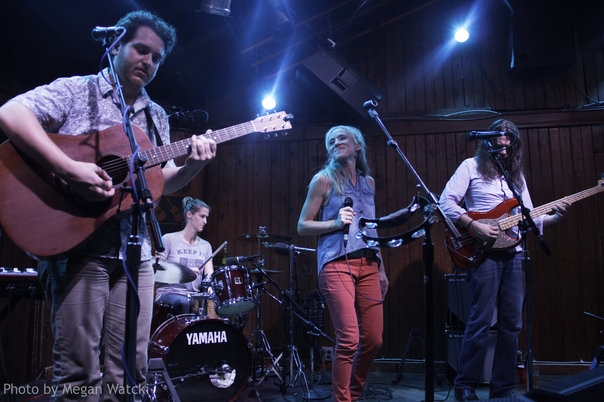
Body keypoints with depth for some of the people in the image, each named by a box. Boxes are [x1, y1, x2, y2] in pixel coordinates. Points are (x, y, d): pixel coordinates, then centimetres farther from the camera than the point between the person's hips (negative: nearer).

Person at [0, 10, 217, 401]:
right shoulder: (77, 90, 3)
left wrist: (193, 164, -2)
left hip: (135, 251, 5)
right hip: (77, 242, -5)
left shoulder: (157, 117, 19)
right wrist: (69, 169, -23)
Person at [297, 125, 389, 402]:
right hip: (336, 264, -5)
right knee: (349, 340, -11)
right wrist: (337, 223, -12)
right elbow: (302, 226, 2)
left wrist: (381, 269, 20)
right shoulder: (324, 179, 3)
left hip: (367, 265, 5)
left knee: (374, 340, 4)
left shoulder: (368, 182, 18)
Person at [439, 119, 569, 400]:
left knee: (512, 323, 6)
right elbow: (446, 202, -7)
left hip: (513, 253, 6)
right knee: (481, 320, -8)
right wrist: (474, 227, -16)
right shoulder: (471, 166, 4)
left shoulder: (516, 174, 20)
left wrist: (553, 218, -2)